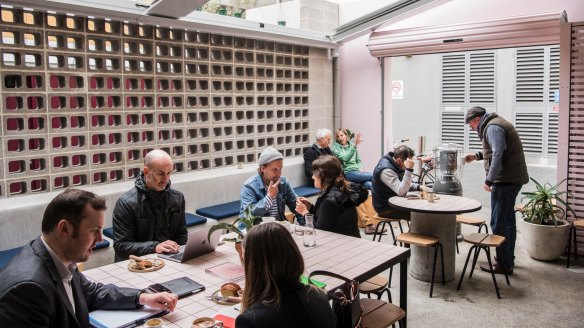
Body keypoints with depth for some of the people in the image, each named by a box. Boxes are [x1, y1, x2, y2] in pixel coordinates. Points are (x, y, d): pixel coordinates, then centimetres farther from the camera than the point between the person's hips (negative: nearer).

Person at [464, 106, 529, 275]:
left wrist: (489, 180, -22)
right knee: (508, 219, 18)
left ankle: (504, 264, 1)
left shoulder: (492, 127, -14)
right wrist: (477, 155, 21)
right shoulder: (496, 124, 18)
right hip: (513, 178, 11)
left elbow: (498, 155, -24)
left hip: (506, 180, -11)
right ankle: (508, 258, 30)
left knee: (498, 222, -6)